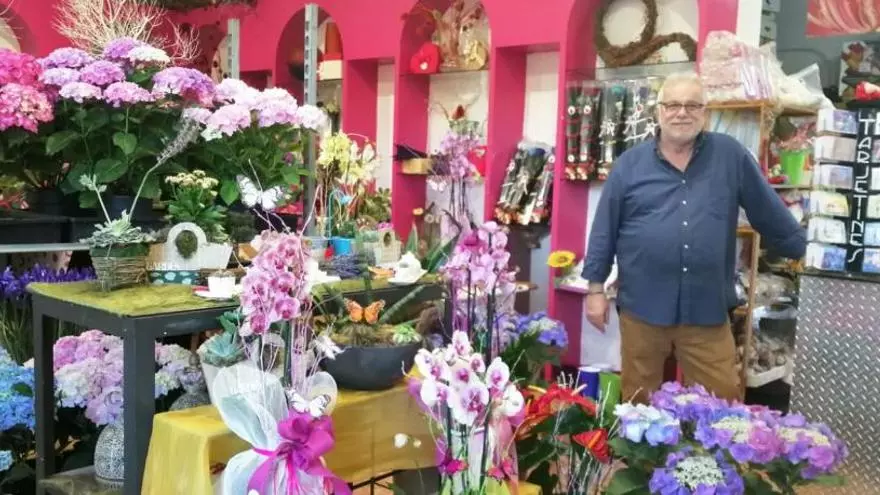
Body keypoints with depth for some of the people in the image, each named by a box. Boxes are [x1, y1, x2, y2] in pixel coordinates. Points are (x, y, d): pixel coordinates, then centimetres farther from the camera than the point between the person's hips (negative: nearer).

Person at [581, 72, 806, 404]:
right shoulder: (629, 164, 3)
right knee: (638, 404, 12)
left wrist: (799, 249, 18)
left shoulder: (731, 155, 3)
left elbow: (769, 212, 11)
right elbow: (604, 230, 4)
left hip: (707, 310, 0)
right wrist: (596, 288, 3)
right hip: (642, 307, 0)